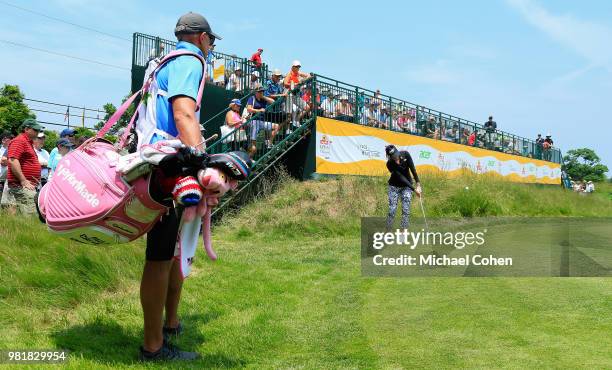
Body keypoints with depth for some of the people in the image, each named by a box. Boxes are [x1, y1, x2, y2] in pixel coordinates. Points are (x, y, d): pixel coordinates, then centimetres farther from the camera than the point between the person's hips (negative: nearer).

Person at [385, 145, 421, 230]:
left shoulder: (405, 154, -20)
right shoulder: (390, 164, -25)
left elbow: (412, 169, -17)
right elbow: (401, 178, -25)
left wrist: (418, 184, -22)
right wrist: (414, 189, -26)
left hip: (407, 186, 2)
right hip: (394, 186, -2)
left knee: (406, 210, -5)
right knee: (392, 210, -7)